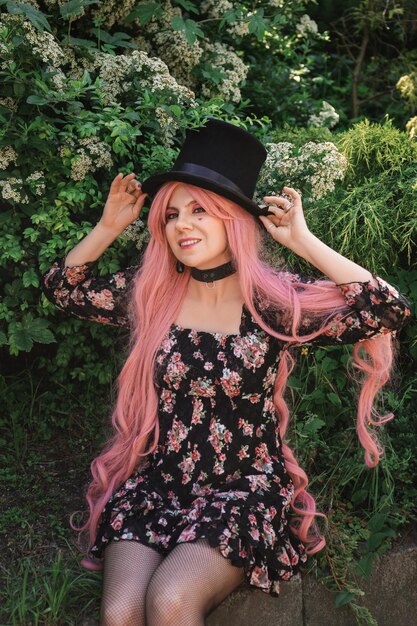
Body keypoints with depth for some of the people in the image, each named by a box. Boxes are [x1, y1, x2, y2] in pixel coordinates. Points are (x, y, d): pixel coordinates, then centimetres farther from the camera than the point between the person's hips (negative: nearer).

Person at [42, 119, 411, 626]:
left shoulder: (273, 302, -8)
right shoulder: (148, 293, 3)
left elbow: (389, 312, -18)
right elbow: (61, 288, 16)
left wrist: (302, 241, -18)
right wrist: (109, 226, 3)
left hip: (244, 489, -2)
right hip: (155, 484, 3)